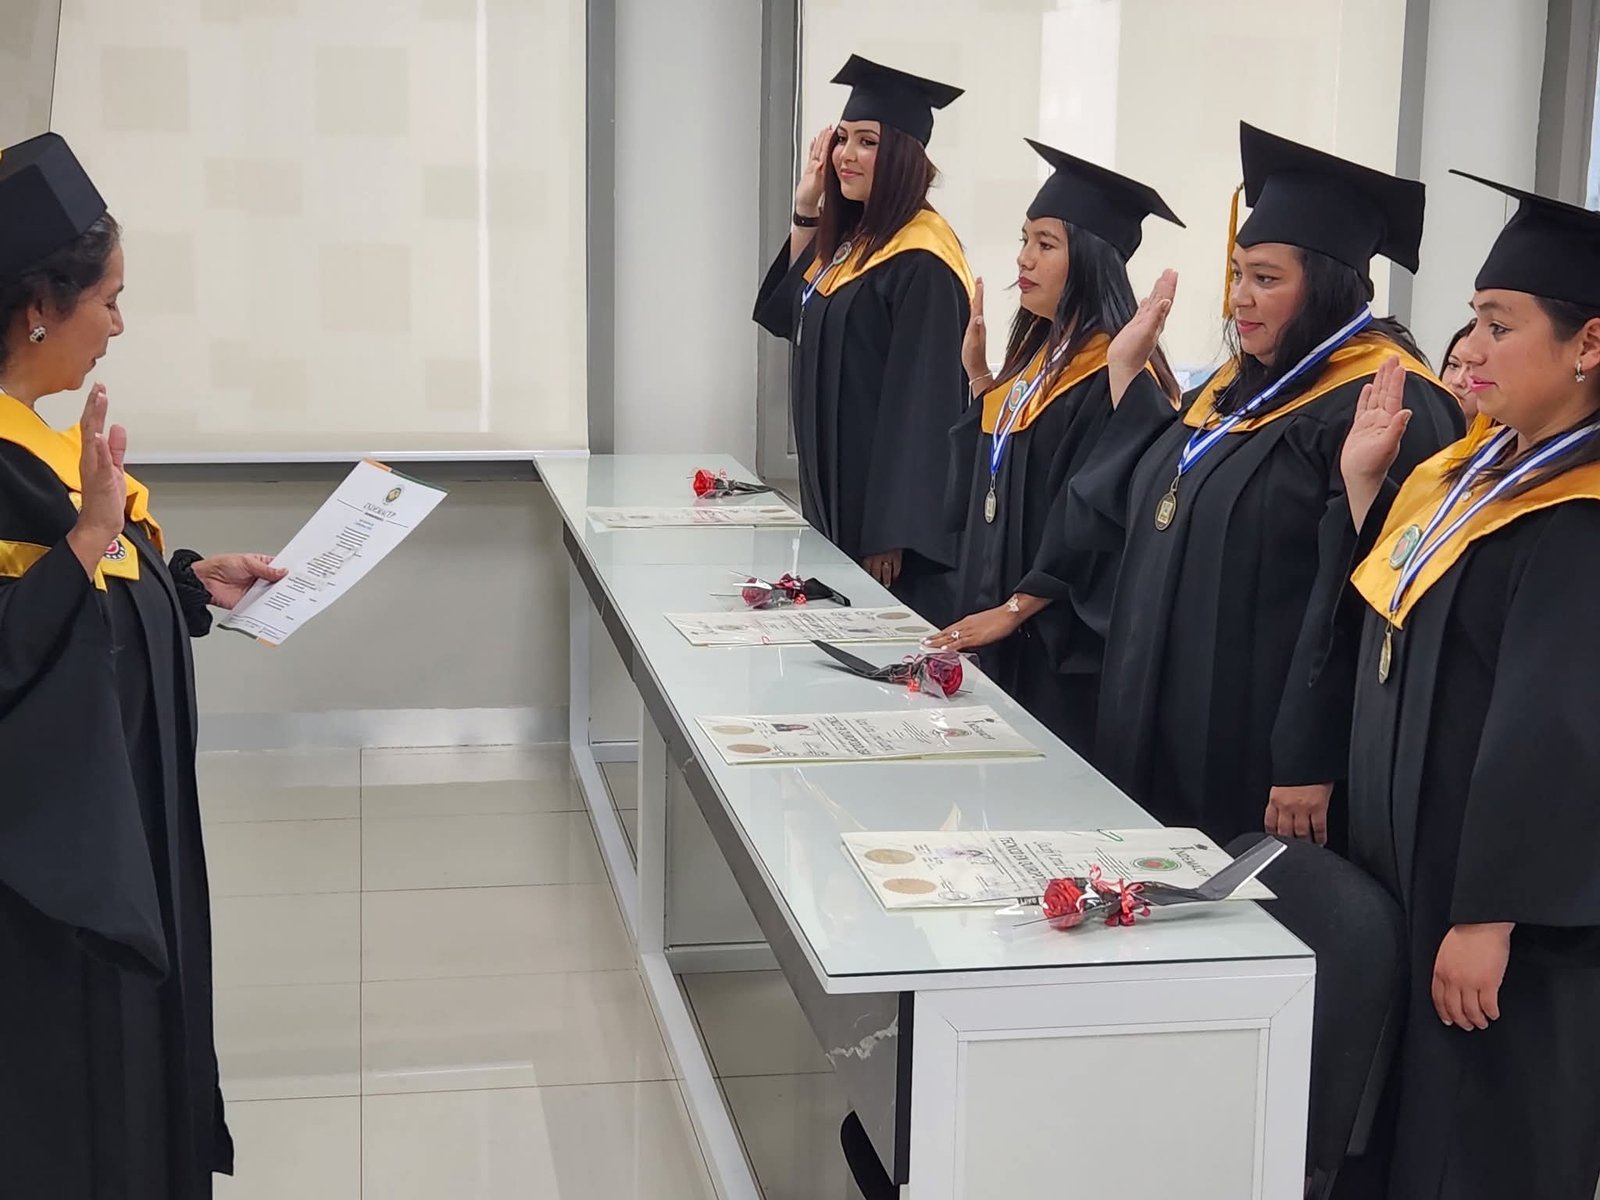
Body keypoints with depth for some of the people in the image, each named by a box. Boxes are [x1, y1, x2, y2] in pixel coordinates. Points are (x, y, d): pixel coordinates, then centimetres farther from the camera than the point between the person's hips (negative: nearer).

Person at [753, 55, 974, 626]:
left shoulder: (922, 264, -18)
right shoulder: (849, 238, 9)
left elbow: (923, 407, -21)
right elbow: (784, 312, 23)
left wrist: (891, 537, -22)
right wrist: (805, 209, 11)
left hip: (888, 511, -9)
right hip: (838, 502, 9)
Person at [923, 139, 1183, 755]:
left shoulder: (1116, 377, -17)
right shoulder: (1040, 355, 11)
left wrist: (1017, 607, -17)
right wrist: (979, 379, 9)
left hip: (1067, 642, -9)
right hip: (1001, 633, 9)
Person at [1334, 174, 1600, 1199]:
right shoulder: (1479, 465, 7)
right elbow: (1381, 635, 14)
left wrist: (1490, 919, -22)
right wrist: (1364, 483, 2)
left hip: (1507, 900, -9)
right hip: (1411, 864, 9)